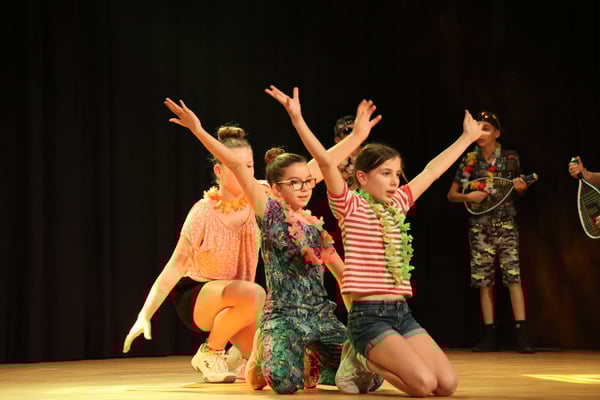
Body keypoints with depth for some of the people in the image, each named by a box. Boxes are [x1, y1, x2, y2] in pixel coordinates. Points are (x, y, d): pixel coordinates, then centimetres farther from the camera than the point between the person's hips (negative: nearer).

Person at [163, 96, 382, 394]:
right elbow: (237, 165, -14)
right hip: (283, 316, -5)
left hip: (321, 314, 5)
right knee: (285, 383, -31)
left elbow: (342, 271, 23)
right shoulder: (270, 213, -4)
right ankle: (259, 361, 8)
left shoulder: (316, 225, 13)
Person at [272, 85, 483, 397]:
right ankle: (363, 362, 4)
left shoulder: (396, 205, 15)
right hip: (368, 315, -7)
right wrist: (297, 120, -28)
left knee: (447, 384, -8)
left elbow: (432, 170, 24)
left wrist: (467, 138, 32)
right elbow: (325, 161, -17)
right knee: (423, 384, -23)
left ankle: (374, 358, 14)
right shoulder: (350, 207, -4)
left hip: (401, 313, 7)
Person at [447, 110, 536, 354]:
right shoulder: (469, 160, 3)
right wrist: (468, 197, -12)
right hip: (479, 226, 2)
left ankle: (522, 335, -15)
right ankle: (489, 337, 7)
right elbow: (451, 195, 7)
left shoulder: (510, 158, 3)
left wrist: (521, 187, -8)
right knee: (484, 281, 2)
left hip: (506, 224, -2)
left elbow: (519, 189, 15)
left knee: (513, 276, -12)